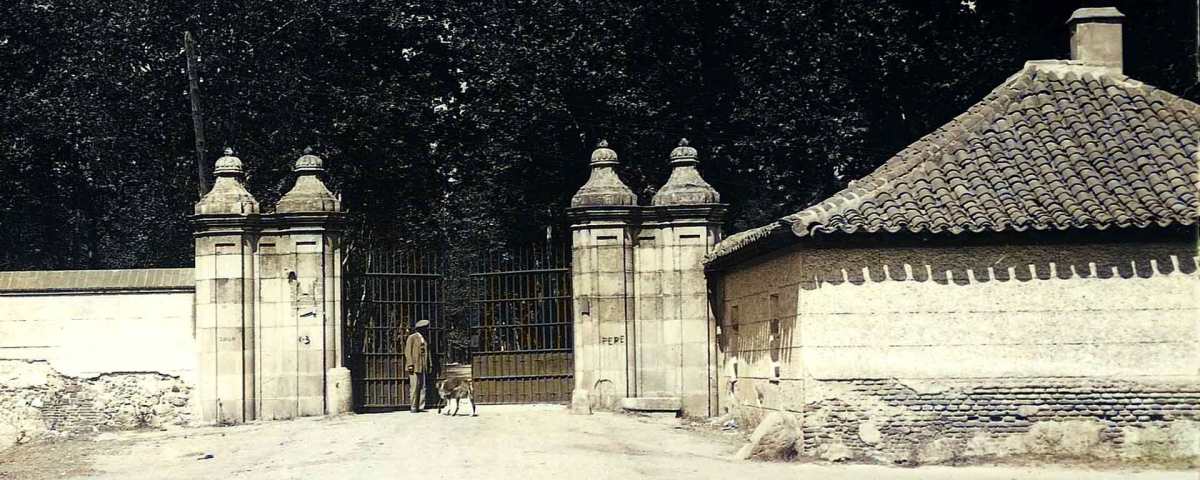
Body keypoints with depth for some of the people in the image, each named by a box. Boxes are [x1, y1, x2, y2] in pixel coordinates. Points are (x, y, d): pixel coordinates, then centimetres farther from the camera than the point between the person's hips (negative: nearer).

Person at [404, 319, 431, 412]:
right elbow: (407, 352, -9)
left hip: (422, 367, 7)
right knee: (414, 387, -8)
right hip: (414, 367, -7)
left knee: (422, 387, 4)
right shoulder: (412, 337, -4)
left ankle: (420, 407, 6)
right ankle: (413, 407, -4)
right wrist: (410, 364, -16)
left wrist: (427, 365, 16)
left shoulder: (423, 339, 17)